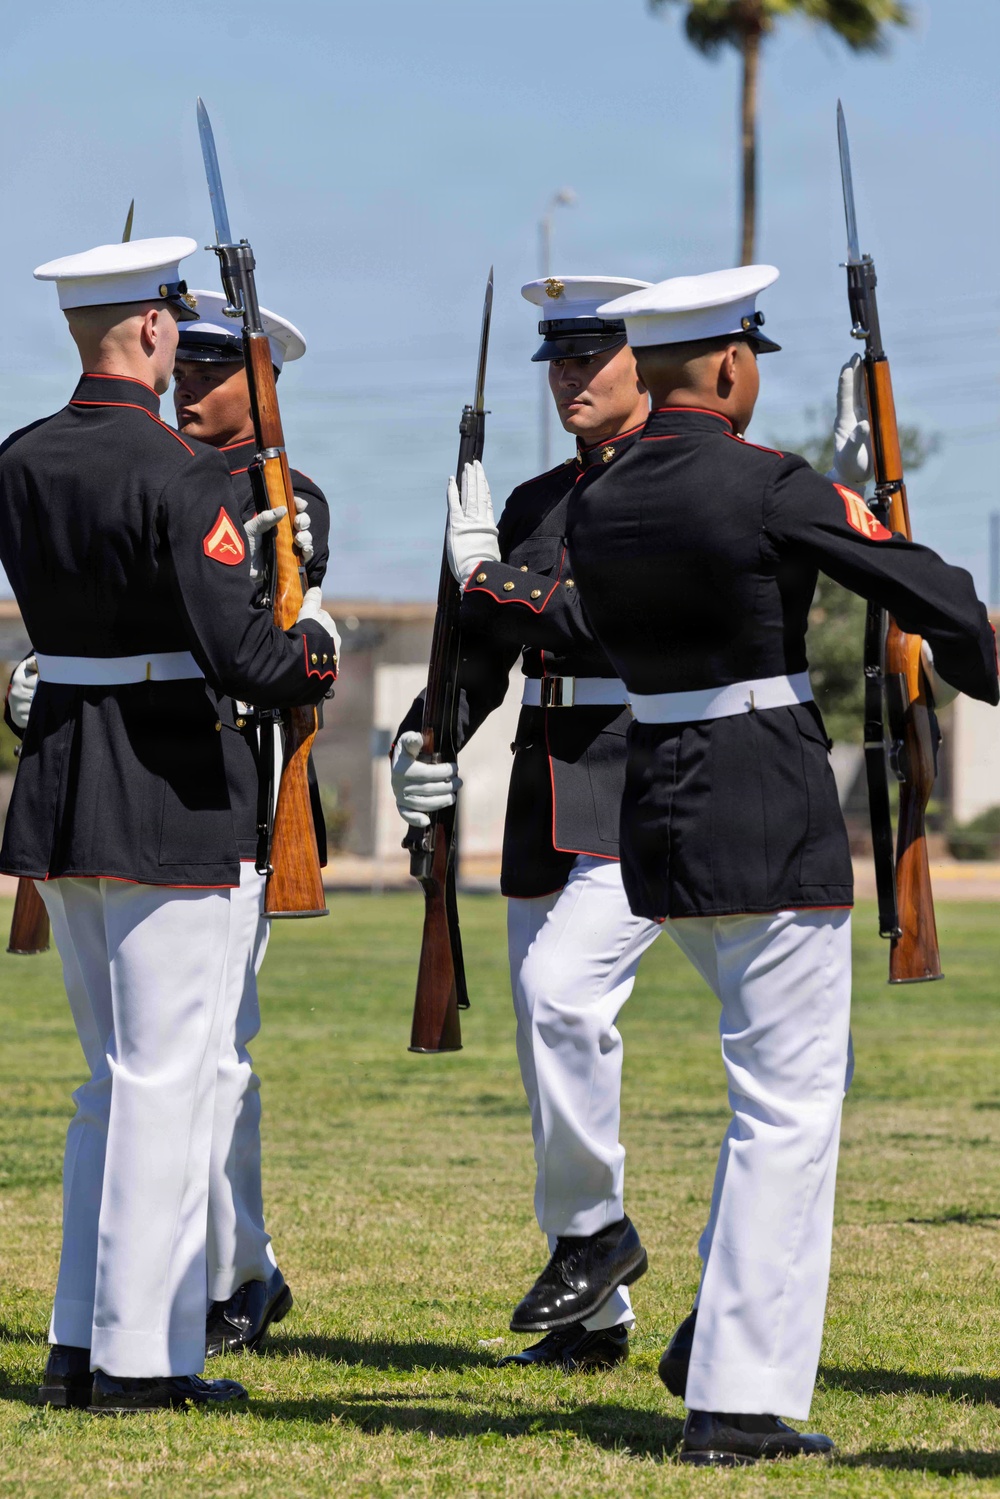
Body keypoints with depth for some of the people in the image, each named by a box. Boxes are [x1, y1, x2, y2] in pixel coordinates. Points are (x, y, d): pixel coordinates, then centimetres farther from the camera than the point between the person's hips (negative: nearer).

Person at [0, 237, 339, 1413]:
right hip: (164, 803, -7)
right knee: (168, 1075, -1)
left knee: (112, 1074, 17)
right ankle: (143, 1356, 1)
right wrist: (314, 641, 2)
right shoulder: (178, 477, -17)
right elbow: (244, 660, -19)